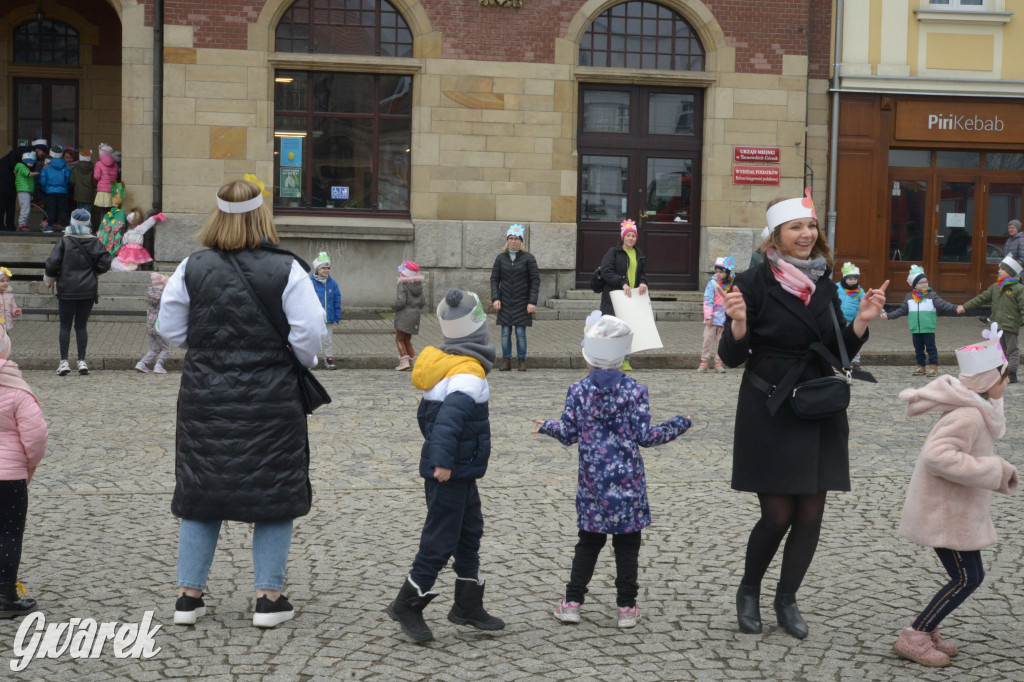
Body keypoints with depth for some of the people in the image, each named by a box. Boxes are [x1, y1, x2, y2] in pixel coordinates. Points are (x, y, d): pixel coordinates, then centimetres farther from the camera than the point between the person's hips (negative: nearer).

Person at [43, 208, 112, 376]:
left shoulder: (64, 241, -7)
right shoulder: (94, 242, -1)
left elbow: (52, 263, -9)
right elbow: (105, 263, -4)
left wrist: (49, 279, 9)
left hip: (67, 291, -2)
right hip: (88, 291, 2)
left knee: (65, 325, 4)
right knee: (81, 325, 8)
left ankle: (64, 361, 1)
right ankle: (82, 361, 4)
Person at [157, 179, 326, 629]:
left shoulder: (192, 268, -3)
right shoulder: (287, 270, -10)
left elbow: (170, 329, 5)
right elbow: (309, 335, -11)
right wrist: (303, 363, 10)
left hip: (205, 399, 3)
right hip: (272, 402, -2)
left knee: (200, 493, 13)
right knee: (275, 495, 9)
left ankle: (188, 595, 18)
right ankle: (269, 598, 11)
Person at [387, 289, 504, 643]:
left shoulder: (441, 362, 9)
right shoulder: (469, 373, -20)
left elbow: (426, 414, 18)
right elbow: (449, 417, -32)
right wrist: (442, 461, -34)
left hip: (460, 472, 10)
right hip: (452, 473, -10)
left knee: (470, 533, 18)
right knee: (440, 540, -1)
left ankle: (468, 606, 26)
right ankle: (407, 604, 9)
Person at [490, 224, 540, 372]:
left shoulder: (528, 258, -1)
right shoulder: (501, 258, 6)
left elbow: (535, 280, -2)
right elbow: (494, 279, 7)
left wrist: (532, 302, -9)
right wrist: (495, 298, -5)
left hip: (522, 302, -2)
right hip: (505, 302, 2)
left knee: (520, 332, -2)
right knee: (505, 333, 2)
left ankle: (521, 361, 9)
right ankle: (506, 361, 9)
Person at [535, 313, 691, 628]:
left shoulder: (578, 391, -3)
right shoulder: (634, 392, -6)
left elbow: (568, 433, 0)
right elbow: (644, 436, -8)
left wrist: (547, 425, 21)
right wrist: (676, 426, 7)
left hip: (592, 483, 2)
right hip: (628, 482, -2)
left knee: (588, 542, 13)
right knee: (627, 545, 7)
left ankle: (572, 602, 14)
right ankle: (626, 607, 11)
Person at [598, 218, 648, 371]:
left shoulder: (639, 255, 17)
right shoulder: (613, 252, -2)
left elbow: (643, 273, 20)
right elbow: (606, 271, -12)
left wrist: (642, 283, -4)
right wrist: (622, 283, -21)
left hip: (632, 297, 5)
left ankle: (625, 361, 11)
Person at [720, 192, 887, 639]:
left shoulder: (823, 284, 8)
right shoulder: (754, 284, -9)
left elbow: (840, 354, 10)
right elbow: (732, 357, -8)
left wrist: (862, 321, -6)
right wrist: (738, 325, -28)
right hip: (768, 412, -5)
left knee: (810, 515, 6)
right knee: (778, 515, -4)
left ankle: (786, 600, 25)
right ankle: (749, 592, 23)